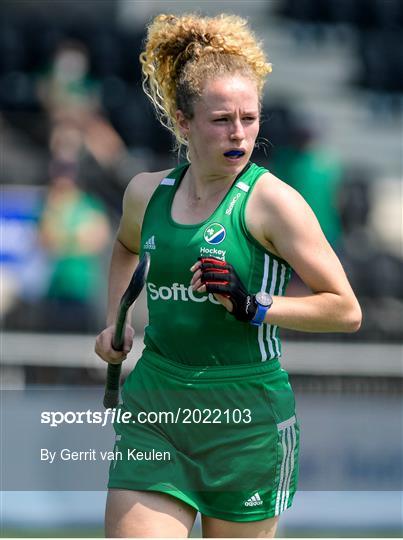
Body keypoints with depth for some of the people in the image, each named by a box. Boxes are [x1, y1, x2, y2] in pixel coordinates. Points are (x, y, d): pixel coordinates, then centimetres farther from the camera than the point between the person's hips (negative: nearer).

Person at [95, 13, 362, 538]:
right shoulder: (147, 191, 7)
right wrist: (115, 323, 22)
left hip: (246, 415, -4)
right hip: (153, 407, 4)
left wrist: (253, 306, -21)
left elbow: (346, 310, -10)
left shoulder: (271, 200, -9)